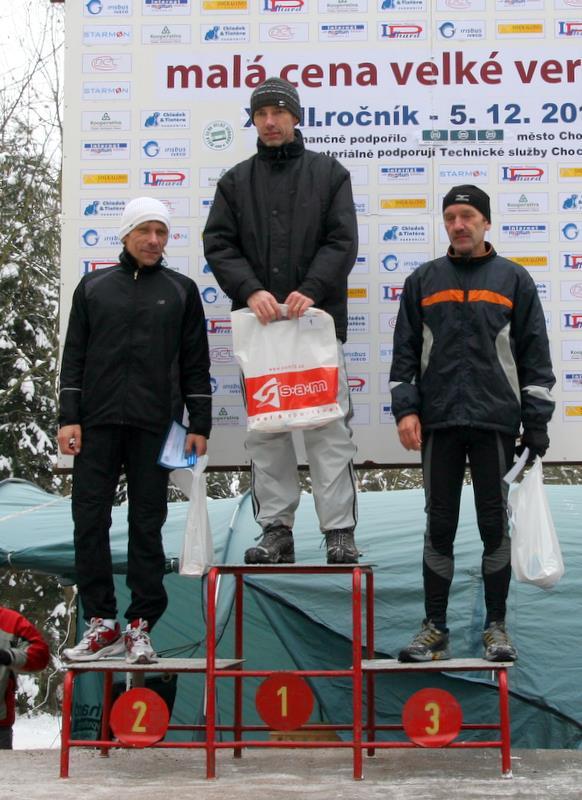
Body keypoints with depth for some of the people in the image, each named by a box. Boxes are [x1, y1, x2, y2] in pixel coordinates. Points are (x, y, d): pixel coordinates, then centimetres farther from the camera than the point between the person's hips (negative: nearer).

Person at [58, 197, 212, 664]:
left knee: (147, 525, 2)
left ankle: (141, 627, 9)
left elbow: (195, 363, 7)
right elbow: (74, 357, 9)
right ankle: (102, 624, 8)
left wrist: (199, 425, 1)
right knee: (90, 520, -2)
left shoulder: (181, 290, 9)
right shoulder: (93, 288, 11)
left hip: (154, 427, -1)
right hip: (97, 424, 1)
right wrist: (68, 418, -1)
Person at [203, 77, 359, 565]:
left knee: (329, 429, -3)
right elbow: (218, 245, 4)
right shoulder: (236, 181, 14)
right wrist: (250, 290, -13)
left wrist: (312, 289, -16)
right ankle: (276, 530, 11)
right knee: (264, 431, 4)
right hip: (258, 323, 2)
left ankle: (340, 532, 1)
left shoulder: (329, 173, 9)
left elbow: (342, 241, -1)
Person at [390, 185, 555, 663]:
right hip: (438, 424, 1)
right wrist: (405, 408, -3)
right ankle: (435, 629, 14)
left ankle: (496, 628, 14)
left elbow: (535, 356, 4)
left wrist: (536, 424, -1)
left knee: (495, 527, 4)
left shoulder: (514, 280, 5)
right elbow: (405, 353, 10)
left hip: (496, 422, -1)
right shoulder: (423, 281, 10)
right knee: (439, 528, 5)